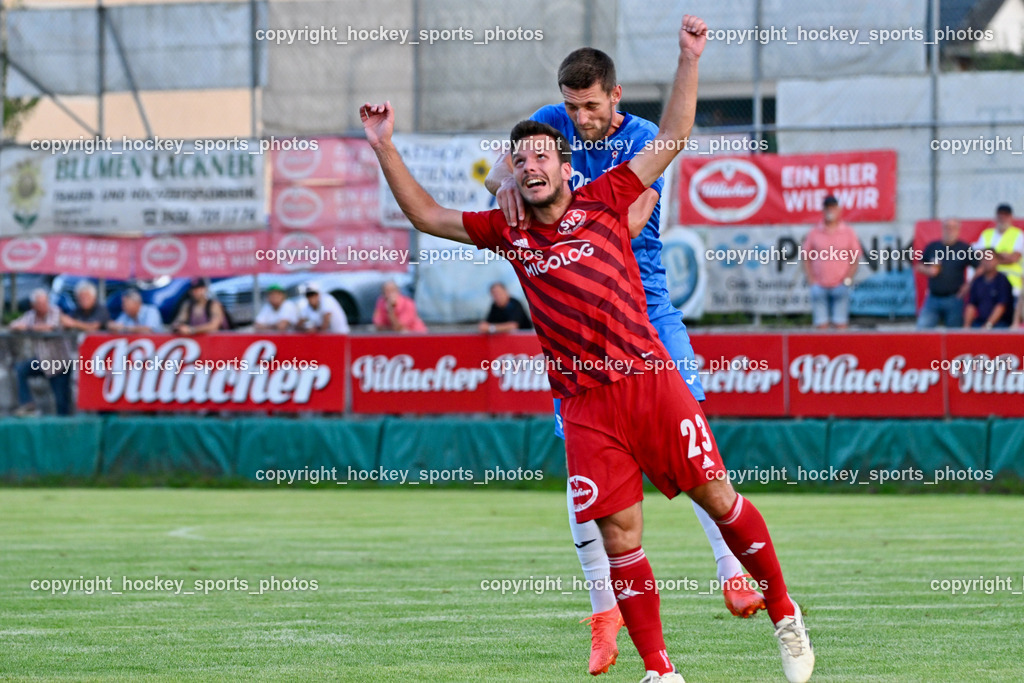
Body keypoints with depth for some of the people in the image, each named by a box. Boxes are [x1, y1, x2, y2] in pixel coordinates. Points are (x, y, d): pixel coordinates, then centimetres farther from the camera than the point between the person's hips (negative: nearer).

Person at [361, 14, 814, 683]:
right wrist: (385, 147, 12)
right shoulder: (508, 232, 12)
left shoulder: (603, 201, 6)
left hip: (650, 380, -1)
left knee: (717, 497, 1)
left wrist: (689, 61, 1)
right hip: (585, 404, 1)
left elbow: (670, 140, 7)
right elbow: (426, 215, 18)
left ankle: (785, 615, 19)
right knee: (620, 536, -2)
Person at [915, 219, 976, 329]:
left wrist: (969, 285, -6)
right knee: (922, 329, -8)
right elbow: (918, 266, 17)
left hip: (954, 299, -2)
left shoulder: (965, 249, 0)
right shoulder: (932, 247, 9)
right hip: (933, 298, 2)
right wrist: (927, 270, -3)